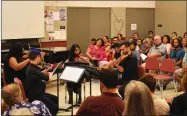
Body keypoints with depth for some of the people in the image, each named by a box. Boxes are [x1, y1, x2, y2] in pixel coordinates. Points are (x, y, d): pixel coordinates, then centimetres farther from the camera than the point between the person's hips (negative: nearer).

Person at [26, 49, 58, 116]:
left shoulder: (32, 67, 3)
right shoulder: (32, 70, -29)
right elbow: (48, 78, -25)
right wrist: (50, 74, -4)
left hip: (38, 93, 11)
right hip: (34, 96, -11)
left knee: (55, 99, 22)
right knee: (55, 108, -11)